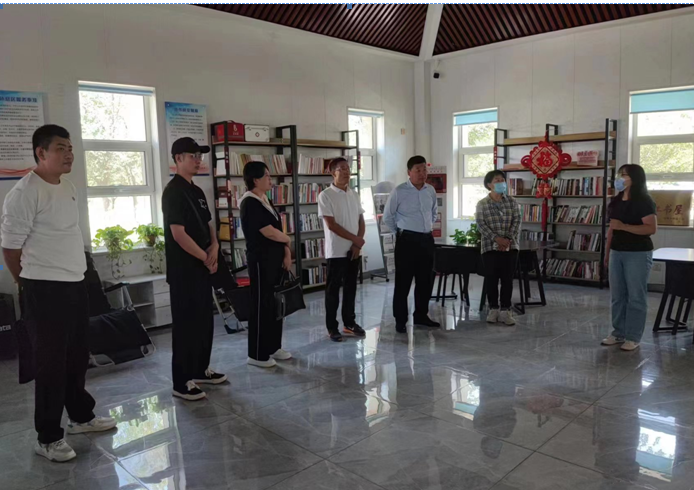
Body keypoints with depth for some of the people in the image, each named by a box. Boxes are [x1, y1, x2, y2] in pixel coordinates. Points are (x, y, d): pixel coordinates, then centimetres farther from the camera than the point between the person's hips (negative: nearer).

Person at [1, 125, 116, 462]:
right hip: (45, 290, -8)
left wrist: (72, 274, 18)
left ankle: (81, 417, 35)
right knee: (51, 362, 1)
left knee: (77, 357, 18)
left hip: (76, 284, 8)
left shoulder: (69, 187, 11)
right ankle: (48, 438, 15)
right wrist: (31, 284, 1)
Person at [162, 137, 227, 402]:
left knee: (205, 321, 16)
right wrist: (206, 258, -11)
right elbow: (178, 234, -20)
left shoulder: (197, 191, 14)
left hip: (202, 268, 9)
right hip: (183, 270, -9)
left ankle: (201, 369, 29)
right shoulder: (173, 192, -14)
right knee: (186, 324, -4)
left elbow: (208, 224, 19)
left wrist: (214, 246, -2)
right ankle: (182, 382, 6)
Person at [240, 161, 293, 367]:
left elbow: (278, 230, 14)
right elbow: (270, 232, -20)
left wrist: (286, 253, 2)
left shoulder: (265, 201, 14)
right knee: (261, 306, -1)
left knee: (275, 304, 14)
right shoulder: (250, 203, -15)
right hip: (261, 260, -9)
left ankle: (273, 347, 27)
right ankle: (257, 354, 10)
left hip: (276, 258, 9)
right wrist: (288, 240, -2)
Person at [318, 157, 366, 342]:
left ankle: (349, 322, 25)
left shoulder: (354, 195, 9)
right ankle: (332, 327, 12)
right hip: (336, 250, -6)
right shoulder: (325, 196, -10)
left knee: (351, 287, 13)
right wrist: (355, 239, -13)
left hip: (354, 250, 6)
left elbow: (361, 221, 10)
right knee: (333, 288, 3)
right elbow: (331, 225, -15)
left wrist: (357, 244, -4)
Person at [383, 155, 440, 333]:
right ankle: (400, 320, 8)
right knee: (403, 281, -1)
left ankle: (421, 315, 26)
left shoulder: (431, 190, 7)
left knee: (426, 280, 12)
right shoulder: (399, 191, -10)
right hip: (407, 240, -6)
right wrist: (401, 231, 5)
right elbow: (387, 217, -1)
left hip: (427, 239, 6)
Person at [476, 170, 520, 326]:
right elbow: (481, 225, -7)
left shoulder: (512, 202, 6)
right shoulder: (482, 204, 0)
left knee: (507, 279, 2)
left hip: (510, 246, 1)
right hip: (490, 247, -1)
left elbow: (517, 222, 0)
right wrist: (497, 238, -18)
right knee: (491, 279, 2)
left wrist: (508, 239, -13)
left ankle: (506, 310, 10)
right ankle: (493, 309, 14)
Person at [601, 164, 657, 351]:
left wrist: (624, 226, -24)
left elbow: (652, 228, -19)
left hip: (638, 254, -7)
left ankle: (633, 337, 9)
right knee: (617, 295, 11)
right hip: (617, 253, 7)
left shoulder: (644, 201, -11)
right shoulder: (616, 201, 11)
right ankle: (619, 333, 21)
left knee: (636, 296, 0)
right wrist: (607, 252, 15)